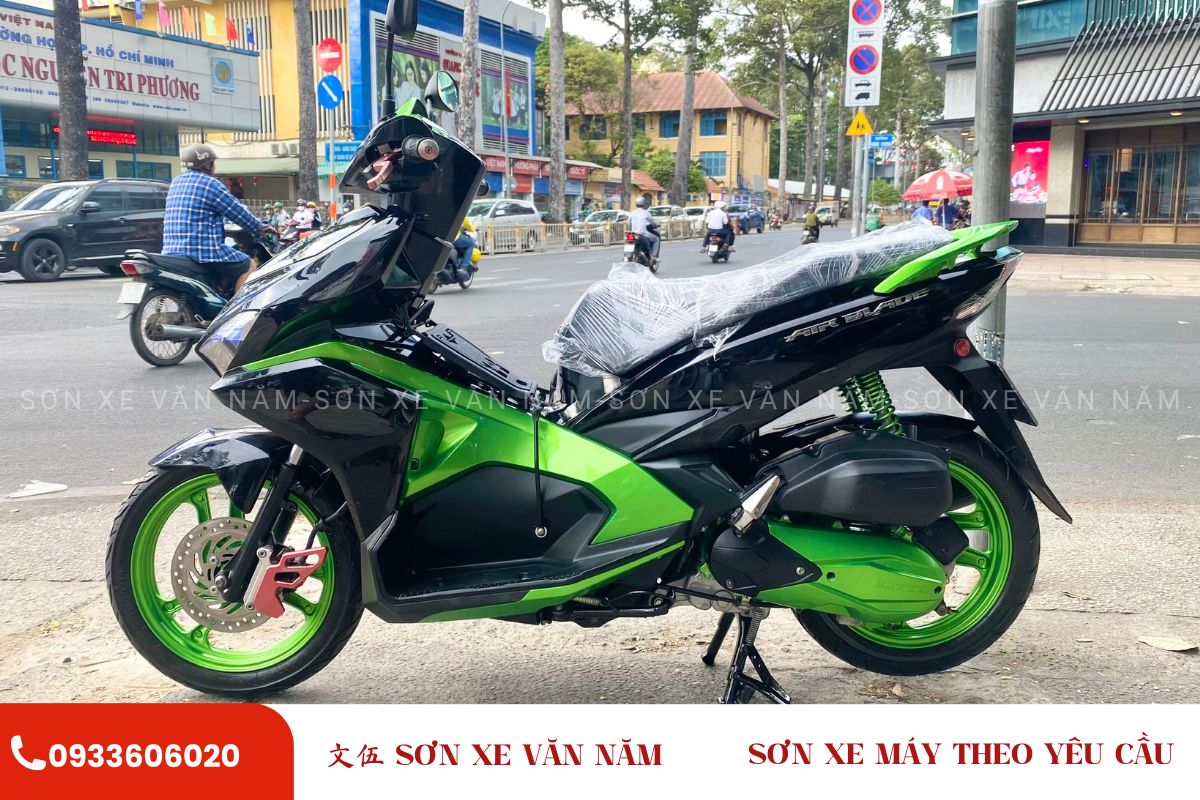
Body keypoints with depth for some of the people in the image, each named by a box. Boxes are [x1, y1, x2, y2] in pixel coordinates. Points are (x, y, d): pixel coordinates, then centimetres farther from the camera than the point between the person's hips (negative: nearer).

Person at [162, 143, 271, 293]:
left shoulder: (177, 182, 17)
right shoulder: (210, 184, -8)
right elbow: (238, 212, -3)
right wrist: (261, 226, 13)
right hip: (203, 250, -9)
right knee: (248, 266, 2)